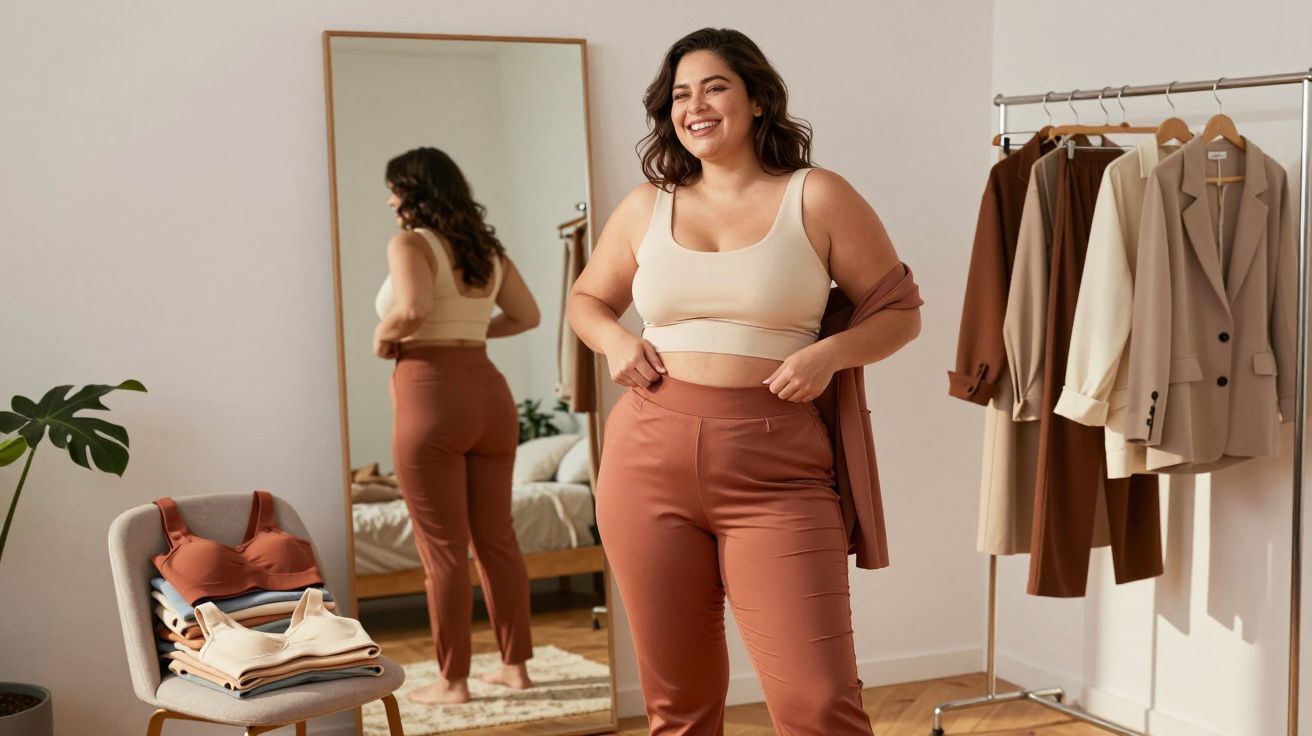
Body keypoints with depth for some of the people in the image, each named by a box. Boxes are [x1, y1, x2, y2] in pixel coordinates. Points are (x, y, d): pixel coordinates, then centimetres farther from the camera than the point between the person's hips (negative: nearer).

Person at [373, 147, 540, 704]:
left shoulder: (410, 244, -7)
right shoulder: (487, 249, 12)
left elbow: (412, 309, -24)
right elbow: (528, 315, 13)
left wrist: (382, 337, -6)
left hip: (430, 393, -6)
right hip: (489, 391, 7)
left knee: (443, 548, 0)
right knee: (496, 538, 13)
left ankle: (452, 680, 7)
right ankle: (515, 664, 20)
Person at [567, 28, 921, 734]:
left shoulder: (817, 198, 2)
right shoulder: (647, 206, 11)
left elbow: (899, 312, 7)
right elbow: (587, 298, 26)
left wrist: (828, 353, -11)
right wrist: (615, 342, 4)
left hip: (776, 470, -3)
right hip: (648, 461, 3)